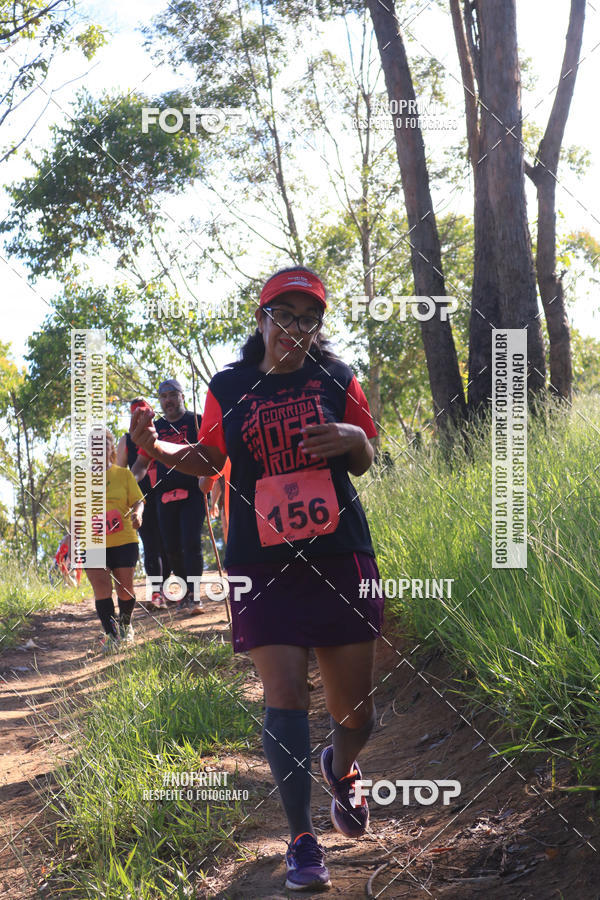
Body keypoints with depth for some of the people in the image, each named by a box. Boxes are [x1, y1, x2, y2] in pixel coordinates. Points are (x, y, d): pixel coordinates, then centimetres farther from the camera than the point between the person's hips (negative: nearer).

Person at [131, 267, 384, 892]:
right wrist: (158, 448, -1)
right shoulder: (228, 388, 5)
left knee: (355, 706, 6)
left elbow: (365, 462, 13)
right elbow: (209, 459, 18)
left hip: (339, 555, 1)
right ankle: (301, 839, 4)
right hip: (262, 563, -1)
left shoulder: (336, 379, 6)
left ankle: (340, 769, 43)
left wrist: (353, 438, -10)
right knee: (284, 693, -11)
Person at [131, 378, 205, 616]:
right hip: (165, 495, 4)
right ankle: (185, 591, 17)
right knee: (172, 547, 4)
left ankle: (194, 595, -10)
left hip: (193, 492, -4)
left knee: (191, 543, -13)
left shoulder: (197, 422, 3)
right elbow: (142, 463, 20)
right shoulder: (155, 428, 15)